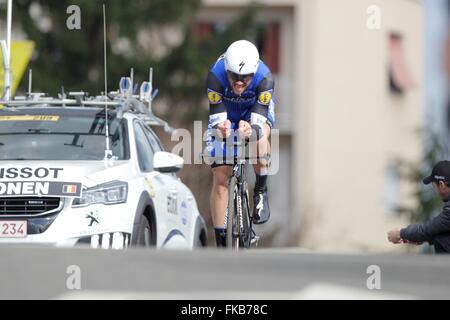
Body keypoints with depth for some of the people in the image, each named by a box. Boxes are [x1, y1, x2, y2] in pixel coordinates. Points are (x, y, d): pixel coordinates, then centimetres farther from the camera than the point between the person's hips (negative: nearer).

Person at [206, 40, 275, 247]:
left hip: (254, 114, -1)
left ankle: (261, 192, -16)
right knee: (220, 178, -7)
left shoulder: (264, 78, -35)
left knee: (260, 136, -39)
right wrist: (220, 127, -57)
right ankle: (220, 243, 1)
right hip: (226, 116, 1)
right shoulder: (215, 76, -35)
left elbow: (259, 119, -39)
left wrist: (251, 129, -62)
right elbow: (216, 116, -34)